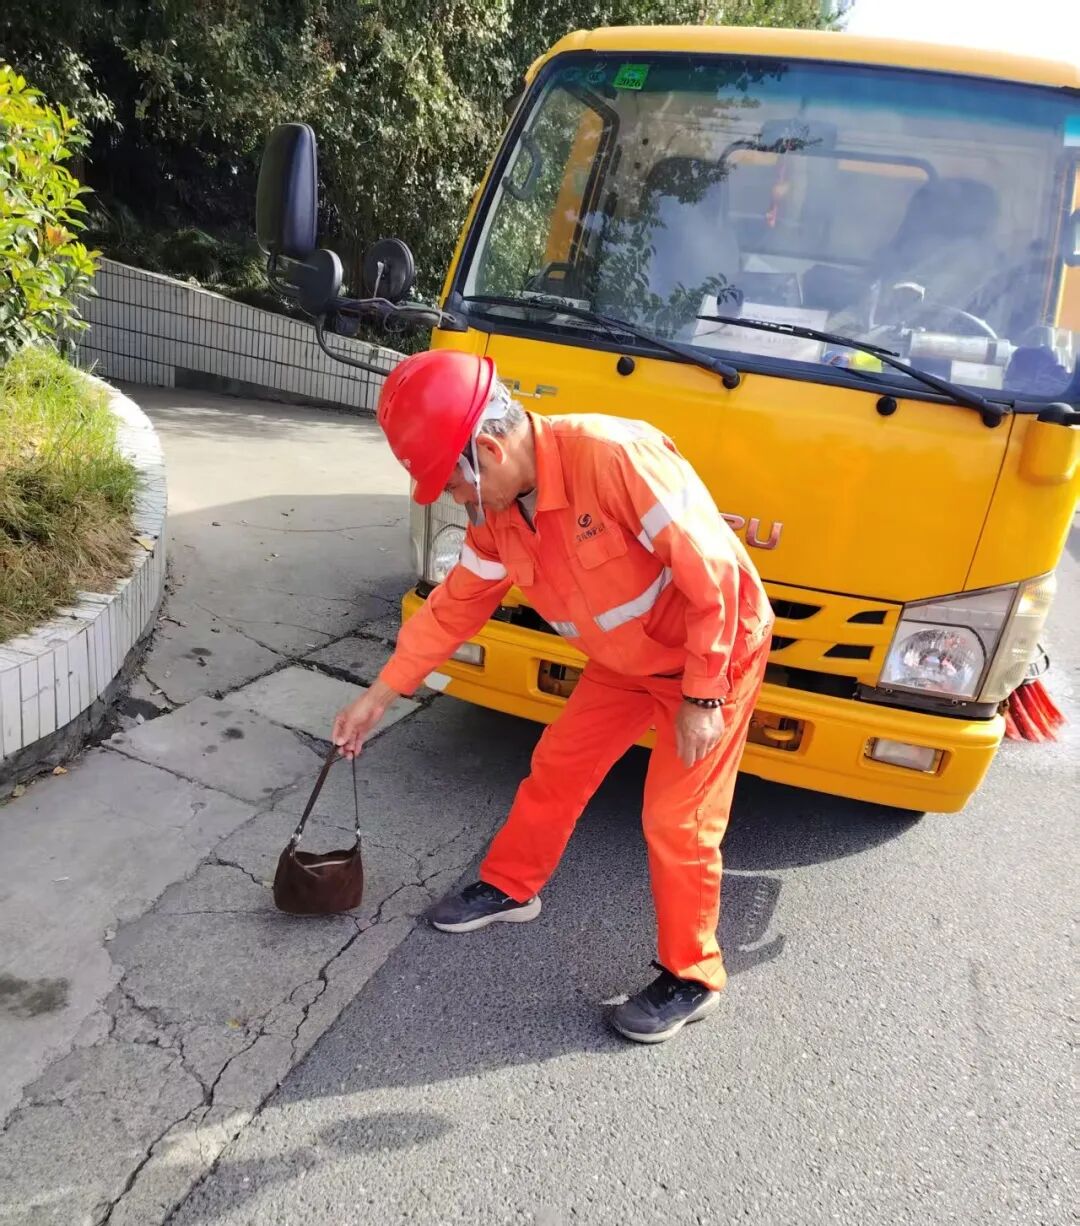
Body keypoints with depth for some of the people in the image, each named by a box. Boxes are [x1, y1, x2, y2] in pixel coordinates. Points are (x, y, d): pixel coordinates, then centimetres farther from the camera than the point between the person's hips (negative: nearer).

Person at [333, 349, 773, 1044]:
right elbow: (456, 607, 4)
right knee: (556, 767, 13)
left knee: (676, 819, -3)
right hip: (624, 661, 7)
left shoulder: (614, 455, -35)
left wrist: (702, 697, -23)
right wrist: (379, 697, 7)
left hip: (718, 649, -7)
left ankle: (692, 979, 18)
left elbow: (713, 573, -30)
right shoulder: (498, 512, -8)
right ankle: (510, 888, 38)